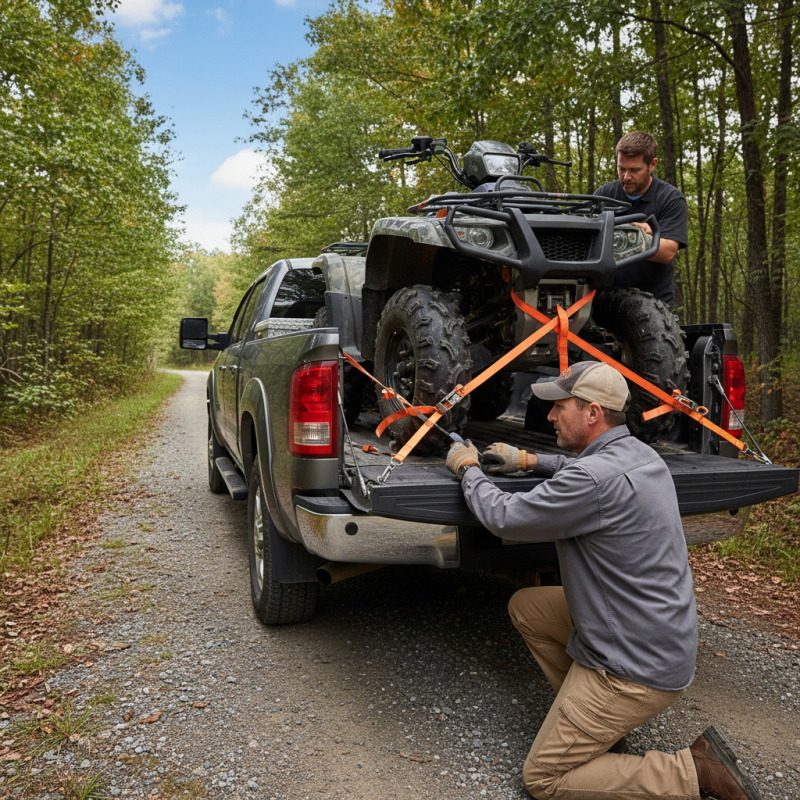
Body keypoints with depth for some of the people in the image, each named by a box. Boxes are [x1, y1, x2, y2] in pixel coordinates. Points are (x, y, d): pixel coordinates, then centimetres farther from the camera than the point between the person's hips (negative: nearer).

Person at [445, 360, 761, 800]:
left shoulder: (599, 478, -28)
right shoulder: (638, 454, 2)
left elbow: (503, 518, -19)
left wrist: (468, 468, -2)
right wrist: (528, 461, 17)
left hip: (638, 665, -9)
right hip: (662, 635, 9)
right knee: (525, 605, 17)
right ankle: (597, 723, 20)